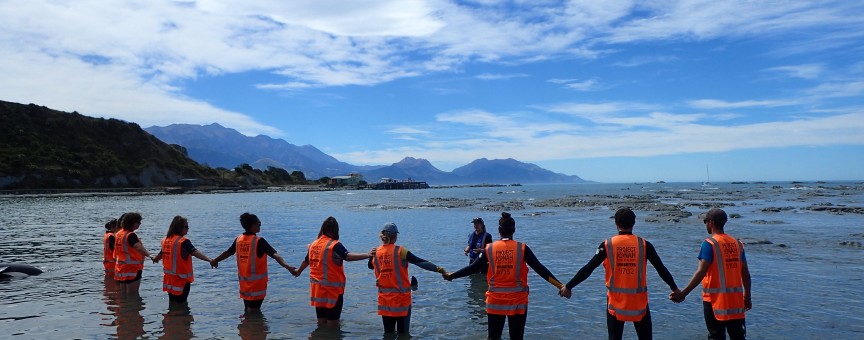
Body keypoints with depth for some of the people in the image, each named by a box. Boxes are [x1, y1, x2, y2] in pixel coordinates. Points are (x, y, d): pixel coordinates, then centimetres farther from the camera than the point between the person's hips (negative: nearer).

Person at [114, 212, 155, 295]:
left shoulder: (119, 233, 10)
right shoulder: (130, 235, -19)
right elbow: (139, 247, -38)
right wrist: (149, 255, -50)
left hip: (121, 268, 9)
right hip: (132, 269, -9)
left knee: (123, 294, 17)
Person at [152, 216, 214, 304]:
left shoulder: (166, 240, 7)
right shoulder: (183, 242, -17)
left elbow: (161, 254, 25)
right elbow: (195, 253, -31)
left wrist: (155, 259, 48)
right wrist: (209, 260, -42)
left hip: (169, 278, 7)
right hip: (181, 278, -7)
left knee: (173, 302, 19)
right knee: (181, 303, 2)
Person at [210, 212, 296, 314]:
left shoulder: (238, 239, 1)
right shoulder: (259, 241, -17)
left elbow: (227, 253, 17)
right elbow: (275, 255, -28)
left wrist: (215, 261, 36)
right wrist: (286, 266, -36)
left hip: (244, 280, 6)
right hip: (257, 281, -6)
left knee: (248, 308, 20)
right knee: (255, 310, 1)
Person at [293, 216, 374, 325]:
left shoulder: (314, 244, 8)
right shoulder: (335, 245, -14)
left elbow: (306, 261, 24)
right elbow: (347, 256, -31)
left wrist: (298, 271, 44)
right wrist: (367, 255, -42)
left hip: (317, 287, 7)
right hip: (332, 287, -7)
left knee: (321, 320, 17)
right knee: (333, 321, 3)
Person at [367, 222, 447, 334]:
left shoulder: (375, 253, -1)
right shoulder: (400, 251, -12)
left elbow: (370, 266, 19)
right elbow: (420, 262, -20)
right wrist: (439, 269, -23)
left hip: (384, 298, 4)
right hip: (401, 297, -3)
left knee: (388, 332, 14)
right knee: (403, 331, 8)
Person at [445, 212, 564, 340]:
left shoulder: (489, 249, -2)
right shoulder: (522, 248, -5)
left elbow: (473, 268, 2)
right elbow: (540, 269, -7)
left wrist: (451, 275, 14)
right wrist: (560, 285, -4)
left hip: (495, 300, 1)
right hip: (518, 300, -1)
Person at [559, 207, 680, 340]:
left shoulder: (607, 245, -6)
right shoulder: (644, 244, -5)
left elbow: (588, 269, -7)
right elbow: (661, 269, 3)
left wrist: (568, 286, -1)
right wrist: (675, 288, 18)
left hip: (616, 301, 0)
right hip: (639, 301, 0)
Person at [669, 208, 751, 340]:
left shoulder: (709, 244, -11)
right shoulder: (737, 244, 6)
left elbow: (701, 272, -18)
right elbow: (745, 274, 9)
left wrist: (683, 293, -18)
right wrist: (747, 297, 20)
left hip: (715, 298, -5)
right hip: (736, 299, 5)